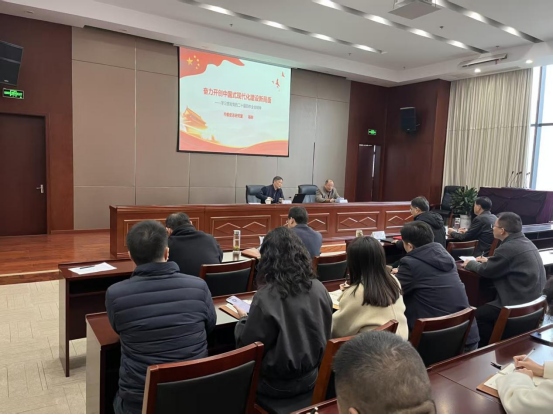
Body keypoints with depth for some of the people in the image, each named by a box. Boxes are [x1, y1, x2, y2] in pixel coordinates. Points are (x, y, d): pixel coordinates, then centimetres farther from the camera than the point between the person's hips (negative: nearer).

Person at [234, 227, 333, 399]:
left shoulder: (265, 297, -24)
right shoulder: (319, 289, -9)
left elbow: (247, 345, -14)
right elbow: (323, 335, 4)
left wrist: (244, 319, 4)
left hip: (277, 384, -5)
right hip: (311, 377, 5)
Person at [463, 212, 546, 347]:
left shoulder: (508, 248, -23)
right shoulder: (525, 242, 7)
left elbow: (486, 271, -11)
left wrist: (470, 264, 6)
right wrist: (489, 260, 22)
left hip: (519, 304, -10)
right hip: (534, 298, 10)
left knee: (478, 314, 0)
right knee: (486, 307, 21)